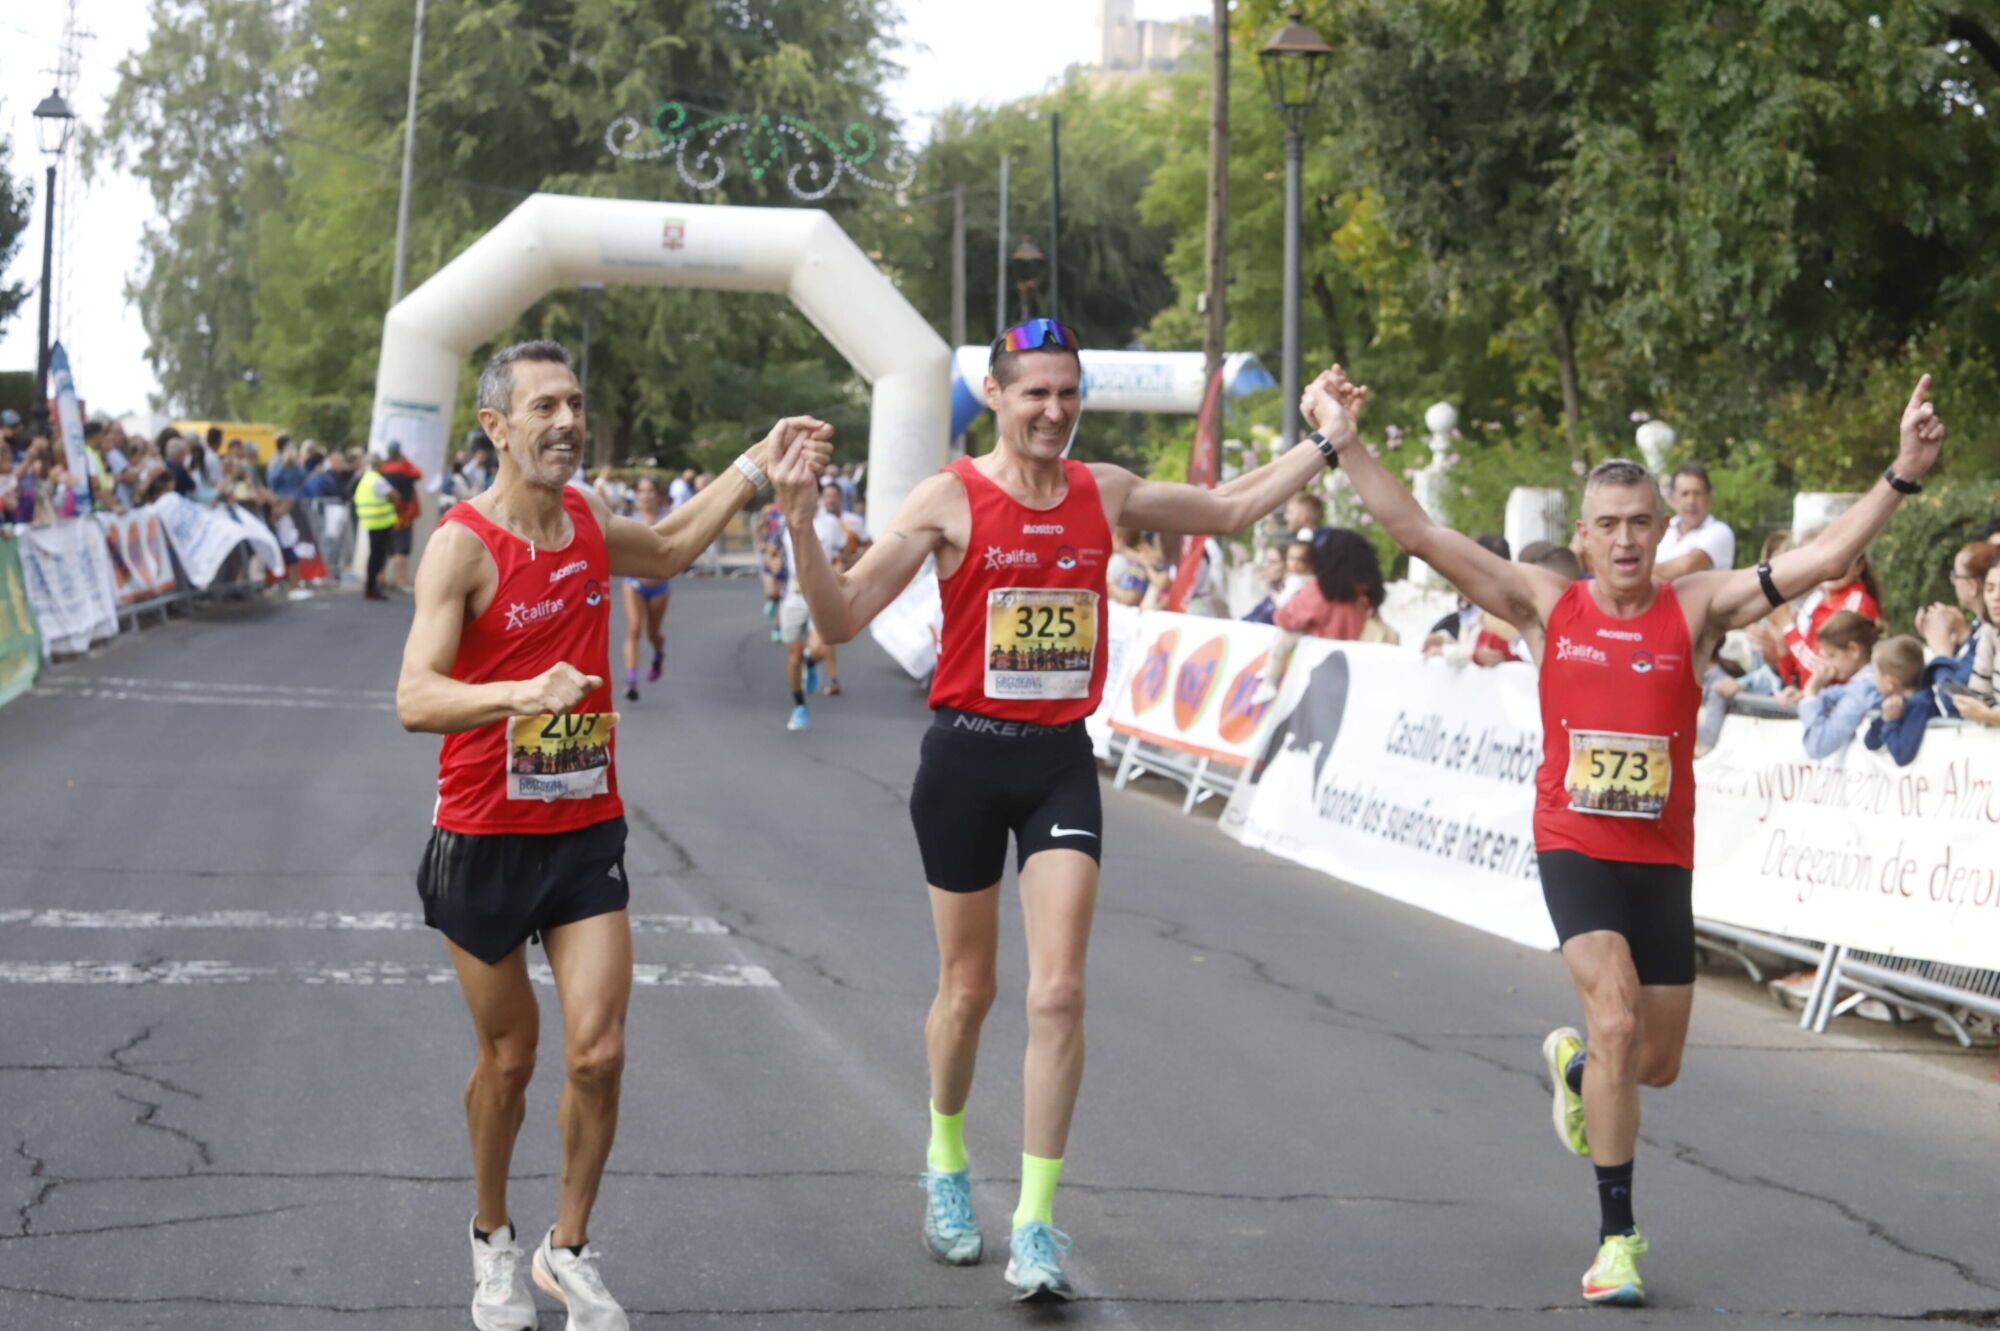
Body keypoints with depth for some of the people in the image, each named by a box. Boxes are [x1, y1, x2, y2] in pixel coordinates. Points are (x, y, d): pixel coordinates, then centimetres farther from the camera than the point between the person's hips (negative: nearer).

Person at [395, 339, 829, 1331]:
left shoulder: (586, 521, 3)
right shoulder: (464, 544, -17)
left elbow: (667, 550, 28)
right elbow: (414, 700, -28)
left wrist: (757, 466, 23)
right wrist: (524, 691, -45)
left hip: (586, 835, 5)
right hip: (485, 839, -4)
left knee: (598, 1053, -4)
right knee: (509, 1059, 8)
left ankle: (569, 1251, 15)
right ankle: (493, 1240, 32)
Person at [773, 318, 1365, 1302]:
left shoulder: (1105, 493, 5)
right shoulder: (949, 499, -8)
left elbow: (1230, 510, 20)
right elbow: (841, 619, -12)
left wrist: (1324, 446, 18)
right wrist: (801, 526, -27)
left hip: (1062, 759, 3)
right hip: (967, 752, -2)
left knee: (1058, 992, -8)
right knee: (967, 989, 9)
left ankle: (1036, 1222, -3)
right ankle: (945, 1165, 36)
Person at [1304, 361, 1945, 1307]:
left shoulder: (1697, 607, -3)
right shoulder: (1545, 605, -2)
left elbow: (1822, 560, -12)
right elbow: (1420, 535, -5)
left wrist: (1903, 475, -21)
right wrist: (1345, 446, -11)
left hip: (1663, 862, 2)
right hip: (1574, 849, -2)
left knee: (1656, 1065, 11)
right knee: (1615, 1020, -21)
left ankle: (1572, 1065, 49)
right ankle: (1617, 1236, -10)